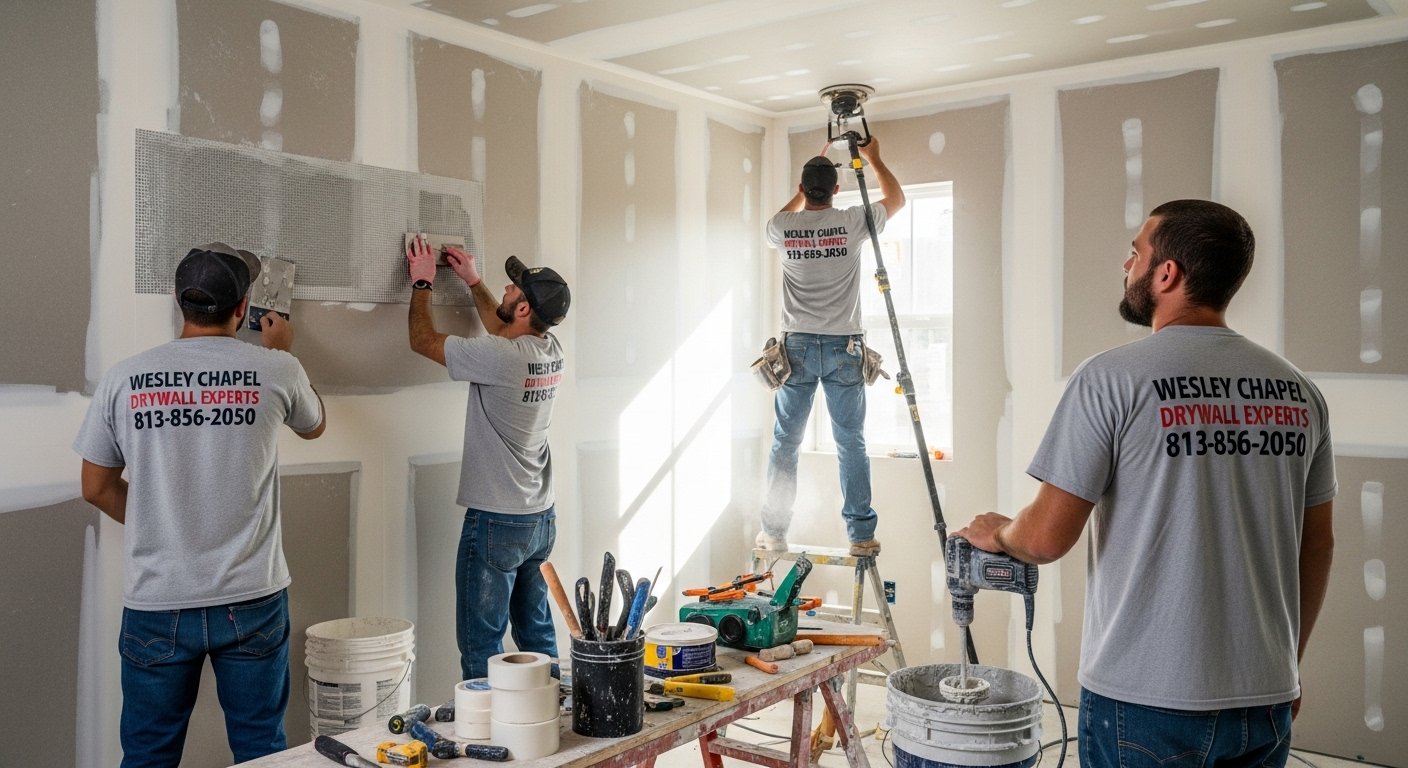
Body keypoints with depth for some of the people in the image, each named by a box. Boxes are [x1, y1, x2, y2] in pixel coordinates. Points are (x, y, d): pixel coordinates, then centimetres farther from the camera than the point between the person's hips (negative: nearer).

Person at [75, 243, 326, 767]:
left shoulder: (124, 378, -4)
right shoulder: (274, 369, -7)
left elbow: (97, 489, 6)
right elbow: (313, 426, 16)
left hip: (155, 604, 1)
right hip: (252, 599, -1)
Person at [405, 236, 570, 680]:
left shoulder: (499, 358, -21)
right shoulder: (551, 351, 1)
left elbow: (423, 339, -9)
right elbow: (502, 328, 24)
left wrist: (422, 282, 5)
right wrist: (473, 281, 28)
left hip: (496, 522, -8)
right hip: (542, 516, 8)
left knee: (481, 644, 1)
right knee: (536, 631, 18)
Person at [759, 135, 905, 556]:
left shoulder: (783, 227, 0)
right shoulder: (853, 222, -3)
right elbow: (896, 198, 17)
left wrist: (809, 181, 33)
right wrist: (873, 157, 29)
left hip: (797, 348, 1)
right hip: (844, 348, -1)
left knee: (785, 442, 7)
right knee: (851, 443, 4)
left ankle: (774, 532, 12)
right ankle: (861, 534, 7)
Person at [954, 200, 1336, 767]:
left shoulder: (1111, 378, -14)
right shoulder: (1298, 391, 2)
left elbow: (1047, 538, -14)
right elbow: (1318, 544, 10)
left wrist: (996, 533, 8)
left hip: (1146, 700, -5)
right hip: (1267, 699, 5)